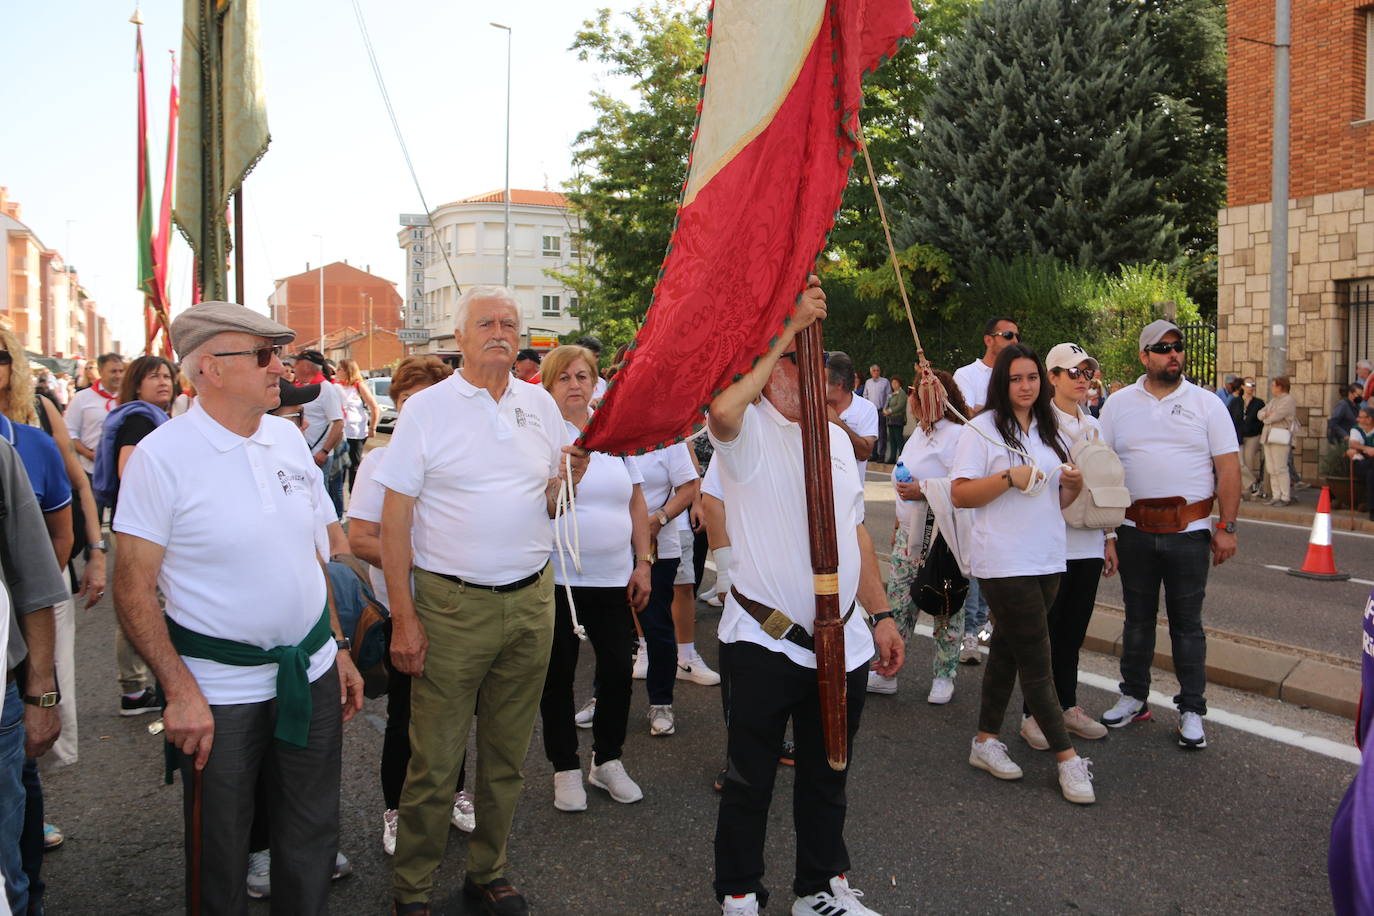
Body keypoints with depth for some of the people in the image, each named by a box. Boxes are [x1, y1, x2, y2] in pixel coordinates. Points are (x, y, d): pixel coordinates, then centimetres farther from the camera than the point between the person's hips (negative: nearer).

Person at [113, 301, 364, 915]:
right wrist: (180, 692, -17)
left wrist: (338, 649, 12)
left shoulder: (288, 437, 3)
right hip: (220, 690, -4)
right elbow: (134, 588, -12)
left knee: (312, 838, 17)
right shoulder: (161, 456, -13)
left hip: (311, 674, 5)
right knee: (219, 853, 13)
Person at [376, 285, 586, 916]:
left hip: (531, 601, 4)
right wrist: (403, 617, -11)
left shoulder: (541, 405, 8)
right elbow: (395, 519, -6)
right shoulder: (426, 409, -4)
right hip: (452, 604, -4)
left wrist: (565, 479, -8)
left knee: (507, 752, 14)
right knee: (435, 758, 3)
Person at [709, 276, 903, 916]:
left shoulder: (835, 437, 13)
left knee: (827, 777, 20)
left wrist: (880, 614, 14)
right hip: (764, 641, -6)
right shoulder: (749, 431, -9)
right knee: (750, 779, 9)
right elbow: (722, 412, -35)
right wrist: (787, 330, -27)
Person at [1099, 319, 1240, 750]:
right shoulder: (1119, 403, 5)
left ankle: (1191, 710, 17)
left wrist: (1227, 527, -7)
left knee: (1187, 623, 6)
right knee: (1137, 618, 12)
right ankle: (1134, 697, 26)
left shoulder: (1206, 404, 2)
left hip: (1189, 532, -1)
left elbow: (1228, 467, -1)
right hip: (1135, 531, 1)